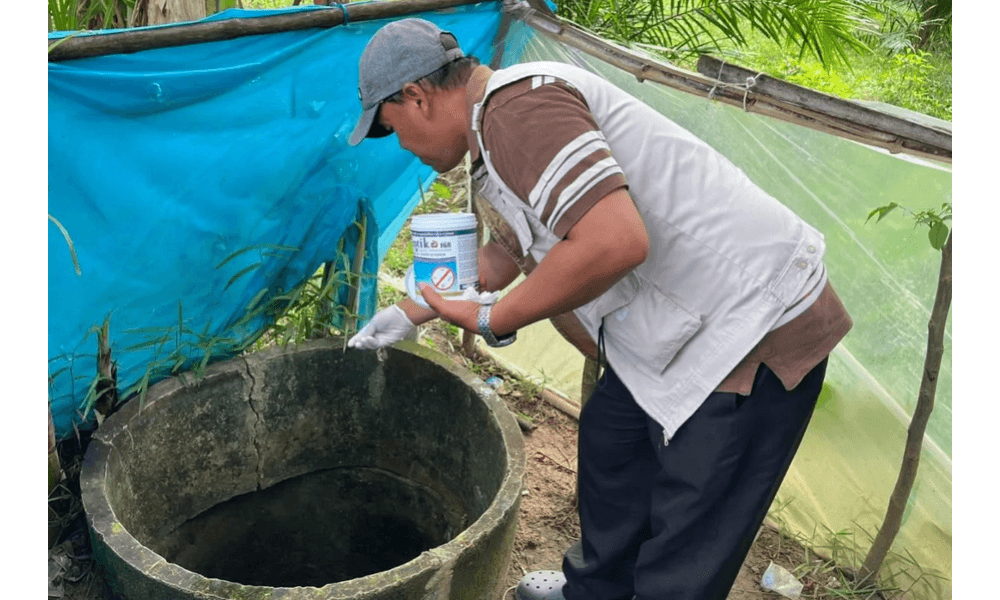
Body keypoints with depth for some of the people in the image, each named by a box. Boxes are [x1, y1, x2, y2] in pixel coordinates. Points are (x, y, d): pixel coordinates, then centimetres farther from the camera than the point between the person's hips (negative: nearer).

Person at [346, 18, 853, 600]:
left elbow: (615, 242, -33)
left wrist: (493, 321, -19)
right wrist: (410, 314, 35)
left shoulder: (516, 103, -20)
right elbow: (501, 258, 29)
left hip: (759, 329, -11)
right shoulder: (499, 127, 15)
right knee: (610, 438, 27)